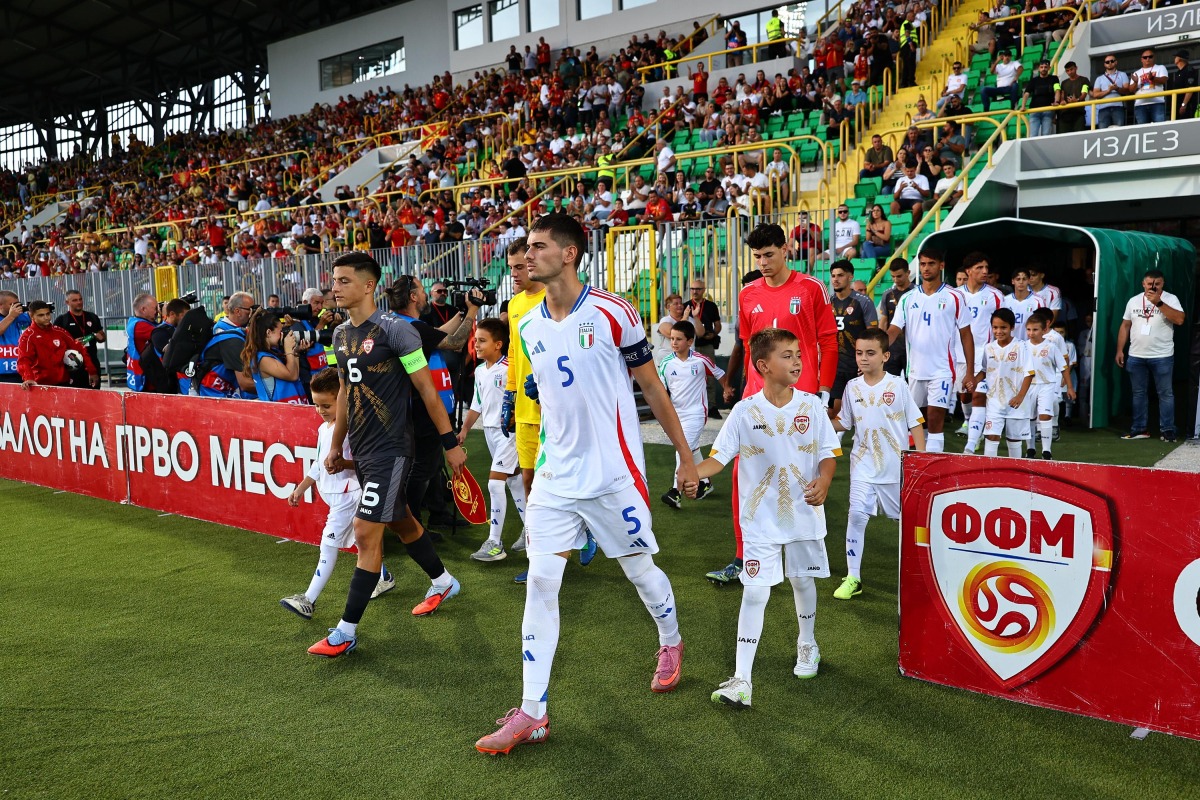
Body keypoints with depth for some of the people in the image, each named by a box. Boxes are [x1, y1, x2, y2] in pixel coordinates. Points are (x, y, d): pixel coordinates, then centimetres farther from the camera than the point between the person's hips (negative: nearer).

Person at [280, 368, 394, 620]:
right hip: (334, 494, 9)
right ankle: (384, 578, 35)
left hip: (348, 494, -9)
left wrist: (344, 463, -37)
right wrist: (301, 488, 23)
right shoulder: (324, 429, 11)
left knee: (329, 543, -9)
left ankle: (309, 600, -8)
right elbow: (318, 464, 21)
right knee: (360, 540, 19)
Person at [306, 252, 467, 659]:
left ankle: (346, 631, 1)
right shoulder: (341, 334, 9)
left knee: (366, 534, -8)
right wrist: (335, 445, 21)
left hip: (389, 449, -8)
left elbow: (426, 387, -12)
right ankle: (443, 582, 41)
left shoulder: (393, 329, -15)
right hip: (361, 450, 8)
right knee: (402, 522, 19)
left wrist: (450, 443, -10)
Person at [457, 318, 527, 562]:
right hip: (490, 430, 8)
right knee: (514, 481, 15)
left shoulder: (509, 369, -16)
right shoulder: (479, 371, 9)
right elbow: (477, 404, 16)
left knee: (495, 483, -11)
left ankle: (495, 543, -6)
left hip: (508, 431, -8)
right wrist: (464, 429, 15)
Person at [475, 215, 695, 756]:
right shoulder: (530, 327, 5)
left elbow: (652, 387, -3)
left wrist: (685, 455, 1)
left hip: (614, 473, -4)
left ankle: (671, 644, 43)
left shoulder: (612, 313, -11)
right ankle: (532, 711, 5)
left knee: (640, 569, 12)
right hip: (555, 477, 4)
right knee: (540, 583, -2)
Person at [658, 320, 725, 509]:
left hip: (696, 412, -5)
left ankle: (676, 491, -17)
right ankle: (705, 483, 37)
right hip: (676, 413, 5)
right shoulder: (666, 363, -3)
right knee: (692, 449, 18)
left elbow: (720, 374, 6)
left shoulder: (701, 361, -10)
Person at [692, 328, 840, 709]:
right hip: (761, 519, -2)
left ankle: (808, 646, 45)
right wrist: (694, 473, -27)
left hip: (804, 514, 2)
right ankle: (741, 679, -1)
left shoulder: (812, 406, -2)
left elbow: (829, 452, 3)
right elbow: (719, 456, -7)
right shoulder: (745, 411, -8)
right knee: (755, 593, -4)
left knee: (803, 581, 18)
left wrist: (823, 481, -17)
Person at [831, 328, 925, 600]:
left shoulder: (898, 386, -5)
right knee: (856, 515, -11)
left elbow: (915, 424, -1)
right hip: (863, 467, 1)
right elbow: (843, 422, 11)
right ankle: (853, 578, -5)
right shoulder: (852, 387, 2)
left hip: (897, 467, -1)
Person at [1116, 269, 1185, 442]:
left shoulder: (1170, 299, -5)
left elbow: (1179, 320, -20)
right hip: (1135, 357, 4)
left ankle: (1167, 430, 7)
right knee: (1138, 393, 9)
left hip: (1162, 357, -4)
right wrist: (1120, 350, 8)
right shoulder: (1134, 301, 7)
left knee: (1165, 393, 2)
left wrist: (1159, 302, -23)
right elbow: (1125, 326, 12)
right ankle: (1140, 429, 17)